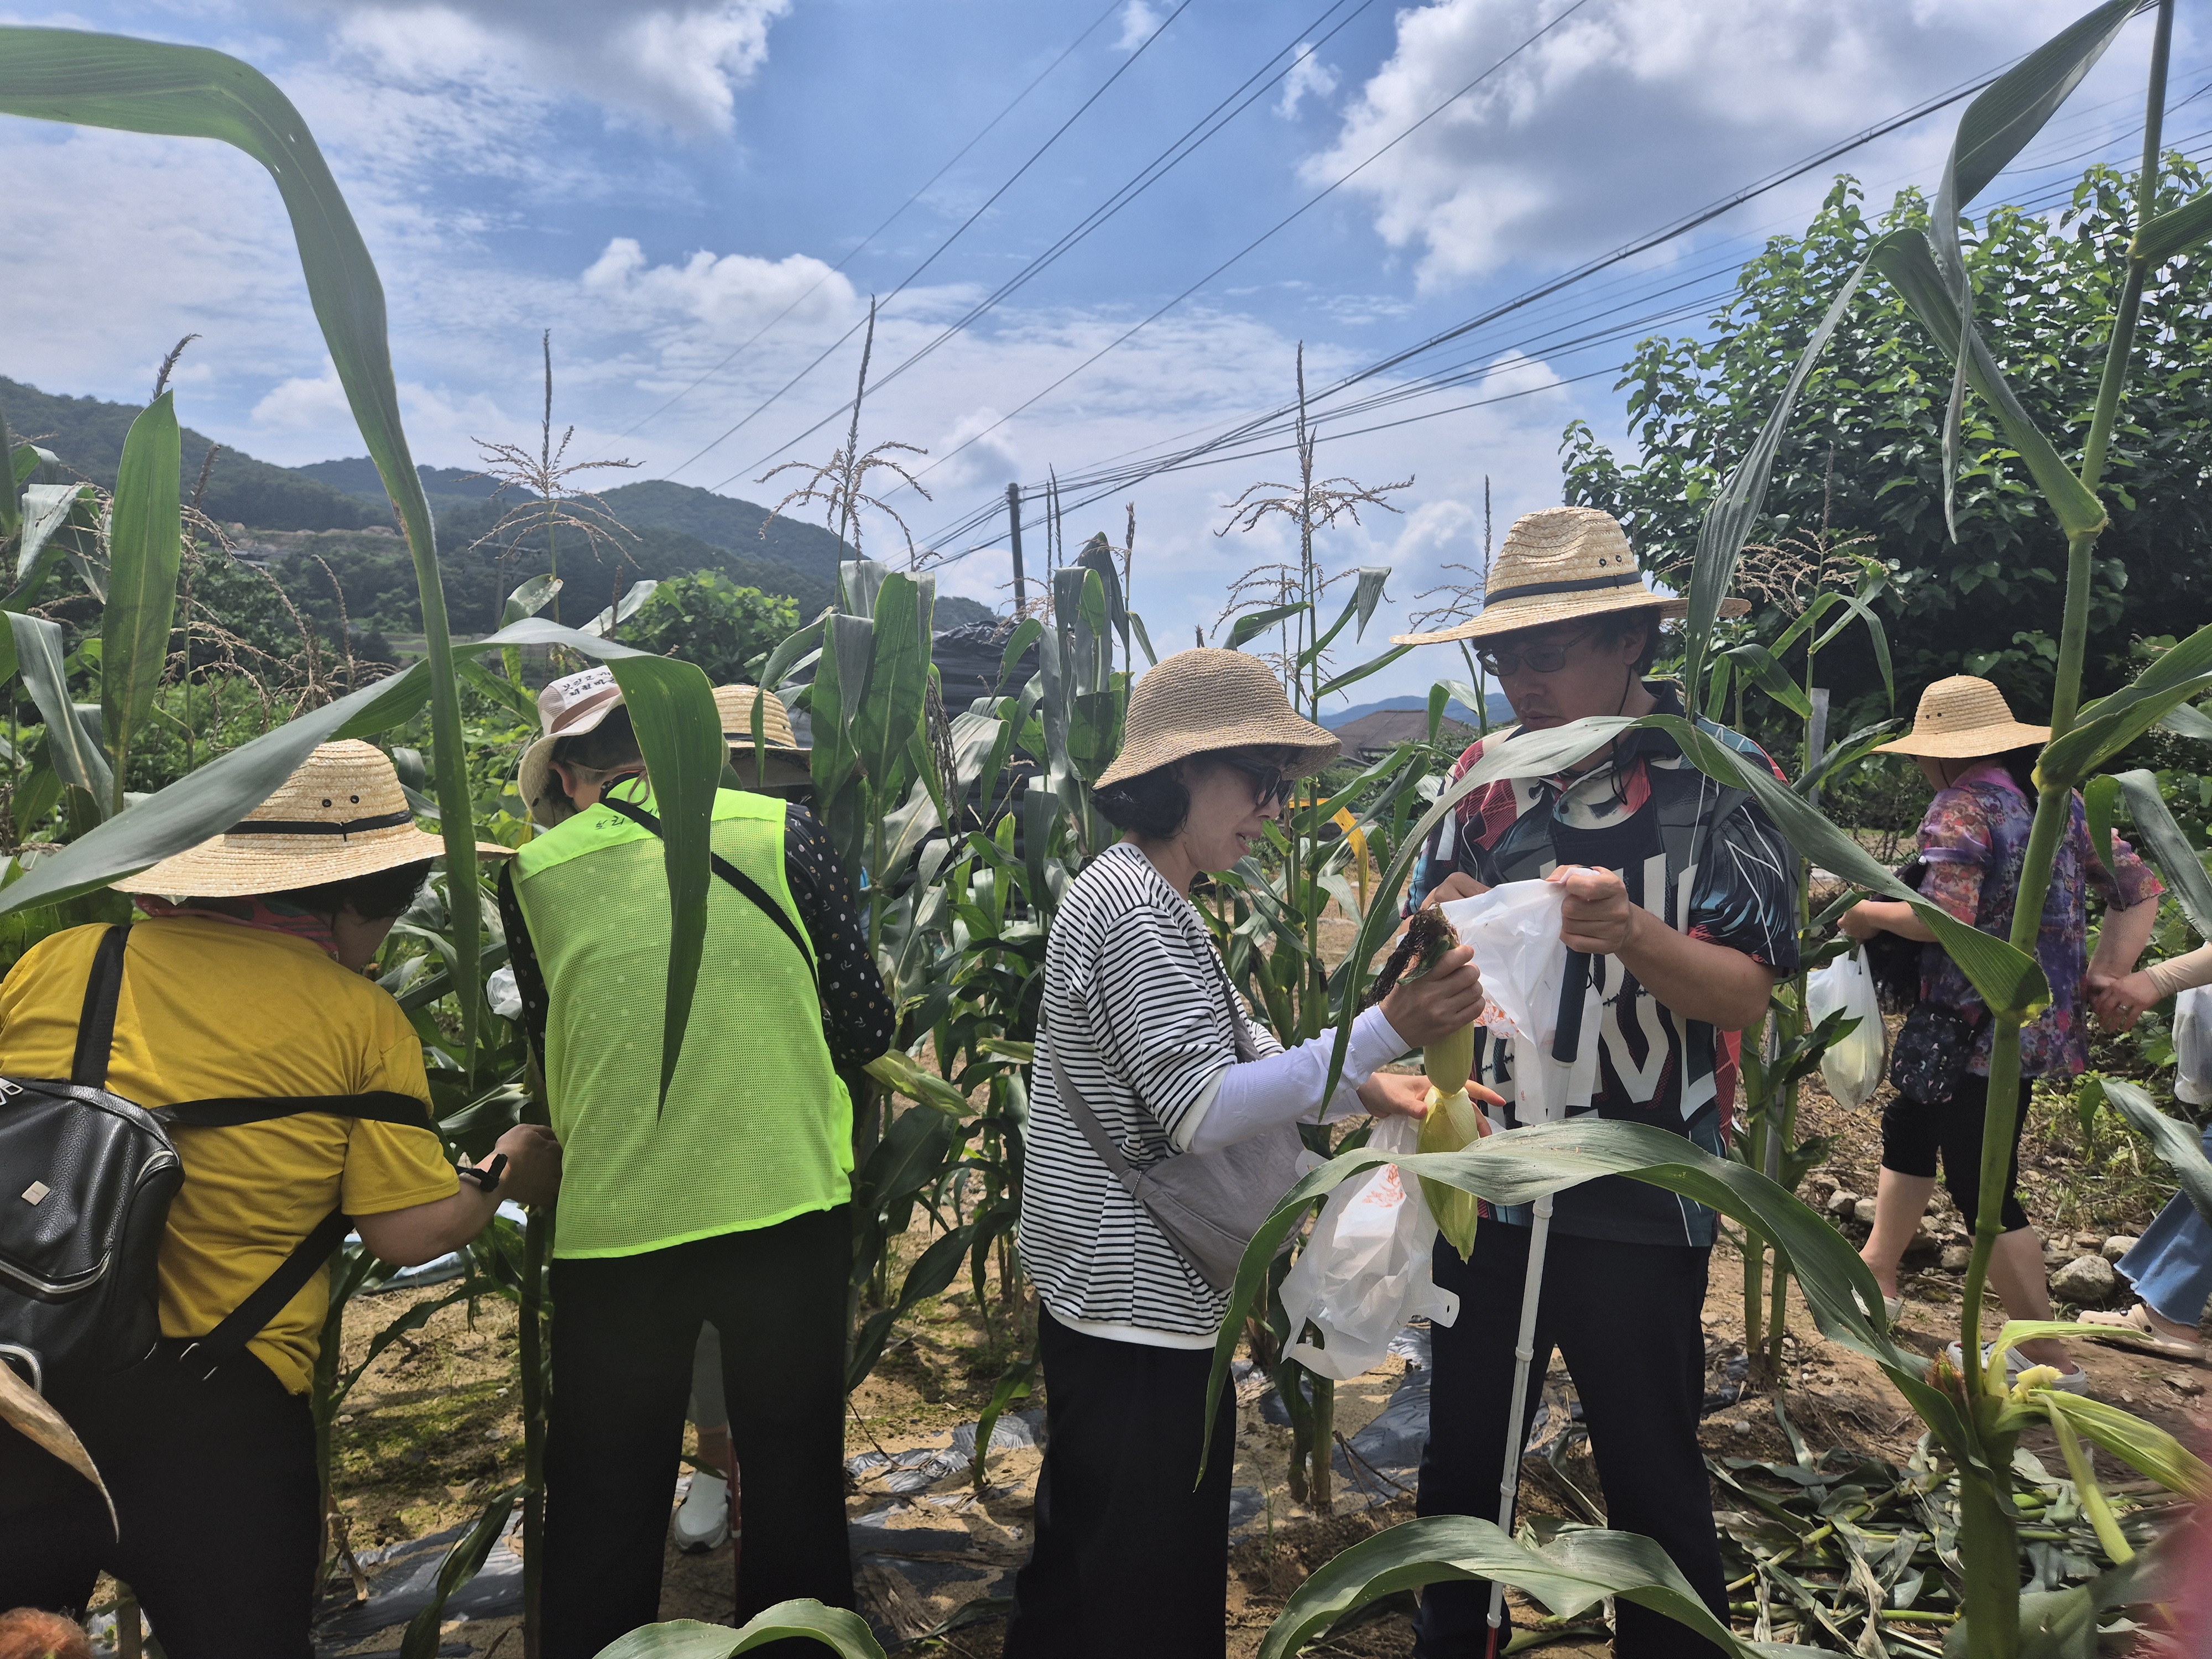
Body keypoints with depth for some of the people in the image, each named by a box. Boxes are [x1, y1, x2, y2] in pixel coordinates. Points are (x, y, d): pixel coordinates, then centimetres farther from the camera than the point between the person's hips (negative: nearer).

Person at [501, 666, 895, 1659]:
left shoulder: (535, 876, -2)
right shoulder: (780, 832, -4)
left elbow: (552, 1057, 7)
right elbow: (866, 1027, -2)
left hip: (612, 1231, 1)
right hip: (789, 1210, 0)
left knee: (603, 1514, 19)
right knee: (797, 1484, 18)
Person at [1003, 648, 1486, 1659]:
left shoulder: (1144, 896, 13)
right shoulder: (1135, 908, -20)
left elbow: (1228, 1052, 14)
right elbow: (1202, 1113, -25)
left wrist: (1368, 1086, -2)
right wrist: (1386, 1031, -28)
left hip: (1109, 1294, 10)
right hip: (1144, 1308, -10)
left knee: (1082, 1559, 24)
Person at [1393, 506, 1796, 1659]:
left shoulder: (1721, 777, -9)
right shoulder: (1485, 774, 3)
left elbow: (1745, 996, -13)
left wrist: (1632, 935, -32)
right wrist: (1440, 926, -18)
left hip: (1638, 1205, -4)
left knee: (1652, 1479, 12)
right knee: (1460, 1454, 19)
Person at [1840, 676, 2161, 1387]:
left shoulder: (1963, 807, -17)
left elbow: (1945, 917, -28)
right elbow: (2140, 889, 11)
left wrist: (1865, 914, -11)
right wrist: (2104, 978, 6)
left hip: (1988, 1033, -10)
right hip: (2042, 1024, 10)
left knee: (1980, 1184, 1)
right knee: (1908, 1126, 23)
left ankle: (2048, 1358, 12)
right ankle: (1876, 1273, 34)